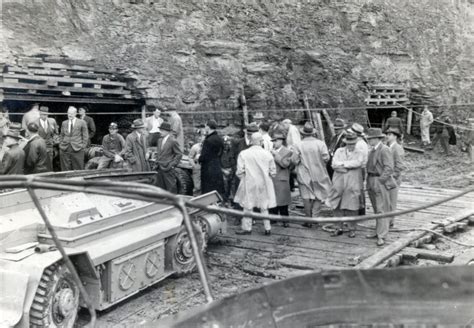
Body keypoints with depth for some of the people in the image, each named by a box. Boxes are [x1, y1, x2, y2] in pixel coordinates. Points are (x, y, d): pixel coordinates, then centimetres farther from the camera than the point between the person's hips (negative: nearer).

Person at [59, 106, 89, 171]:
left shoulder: (82, 123, 2)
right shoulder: (64, 123, 13)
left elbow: (85, 136, 2)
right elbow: (61, 136, 18)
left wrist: (83, 147, -4)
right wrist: (60, 145, 7)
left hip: (77, 149, -3)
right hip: (64, 149, 3)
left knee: (78, 169, 0)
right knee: (65, 170, 4)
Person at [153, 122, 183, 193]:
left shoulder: (173, 141, -9)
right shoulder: (160, 140, 13)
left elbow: (179, 154, -9)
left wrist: (172, 164, -13)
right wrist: (157, 162, 10)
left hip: (168, 169, -7)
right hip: (159, 169, 7)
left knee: (171, 187, -3)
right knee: (160, 188, 10)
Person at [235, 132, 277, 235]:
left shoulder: (243, 154, -10)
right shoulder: (267, 154, -6)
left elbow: (240, 171, -9)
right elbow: (273, 172, -1)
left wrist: (243, 178, 8)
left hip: (249, 184, -2)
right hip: (264, 184, 2)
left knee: (248, 207, 9)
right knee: (264, 207, 13)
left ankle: (247, 228, 15)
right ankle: (267, 229, 17)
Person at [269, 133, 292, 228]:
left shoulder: (287, 152, -2)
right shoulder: (272, 151, 15)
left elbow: (285, 164, -16)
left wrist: (276, 155, -15)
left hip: (281, 181, -5)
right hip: (271, 180, 5)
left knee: (282, 202, -3)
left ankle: (285, 221, 4)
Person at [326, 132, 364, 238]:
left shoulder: (359, 154, 7)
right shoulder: (339, 151, 10)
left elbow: (358, 163, -15)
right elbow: (334, 165, -4)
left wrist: (343, 163, -13)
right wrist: (350, 167, -11)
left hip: (352, 185, -2)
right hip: (339, 184, 2)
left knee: (351, 207, 0)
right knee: (337, 207, 6)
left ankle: (352, 229, 13)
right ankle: (339, 228, 19)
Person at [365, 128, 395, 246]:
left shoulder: (384, 150, -13)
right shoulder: (373, 150, 15)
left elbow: (389, 168, -19)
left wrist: (380, 181, -20)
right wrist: (369, 181, 11)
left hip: (381, 182, -9)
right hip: (372, 182, 9)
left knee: (382, 209, -7)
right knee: (377, 209, 14)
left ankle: (381, 236, -5)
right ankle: (379, 232, 23)